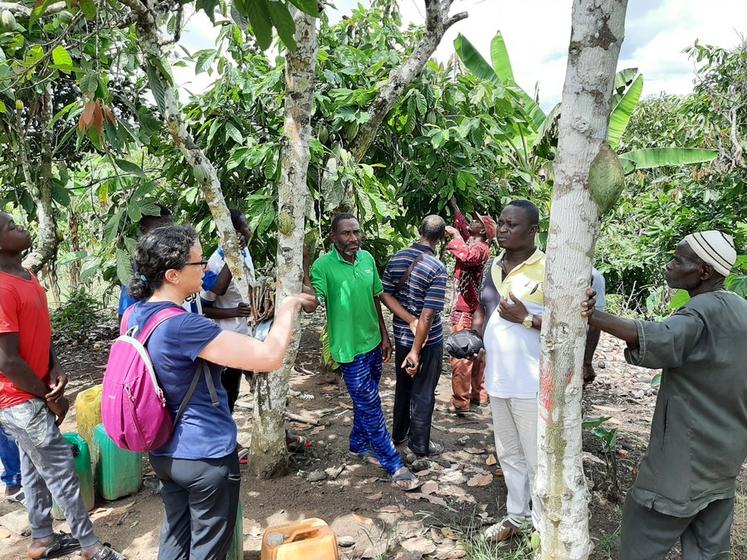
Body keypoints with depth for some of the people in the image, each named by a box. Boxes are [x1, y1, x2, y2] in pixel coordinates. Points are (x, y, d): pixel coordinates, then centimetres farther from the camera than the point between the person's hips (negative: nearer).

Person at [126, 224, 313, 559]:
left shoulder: (135, 315, -3)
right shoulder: (182, 327, -30)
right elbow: (270, 357, -31)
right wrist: (286, 310, -16)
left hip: (164, 452, 8)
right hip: (207, 456, -8)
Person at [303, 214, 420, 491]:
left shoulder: (367, 258, 0)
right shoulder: (323, 265, -17)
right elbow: (310, 305, -27)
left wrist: (384, 335, 11)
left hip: (373, 343, 6)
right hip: (350, 349, -6)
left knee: (366, 402, 21)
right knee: (371, 407, 3)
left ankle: (359, 444, 43)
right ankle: (395, 466, 14)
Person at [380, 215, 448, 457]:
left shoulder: (397, 258, -3)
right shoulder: (437, 268, -21)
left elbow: (385, 295, -4)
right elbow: (428, 315, -24)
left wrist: (410, 320, -10)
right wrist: (416, 351, -20)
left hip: (401, 336, 6)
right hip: (427, 340, -6)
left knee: (403, 385, 22)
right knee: (423, 392, 10)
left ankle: (399, 433, 38)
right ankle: (420, 444, 23)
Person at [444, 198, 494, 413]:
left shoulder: (480, 248, -14)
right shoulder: (474, 245, 12)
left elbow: (467, 256, -38)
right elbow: (462, 225, 27)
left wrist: (455, 235, -24)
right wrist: (453, 203, 27)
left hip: (466, 312, -10)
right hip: (472, 310, 10)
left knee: (460, 357, -4)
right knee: (475, 355, 15)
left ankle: (460, 401, 3)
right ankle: (479, 395, 25)